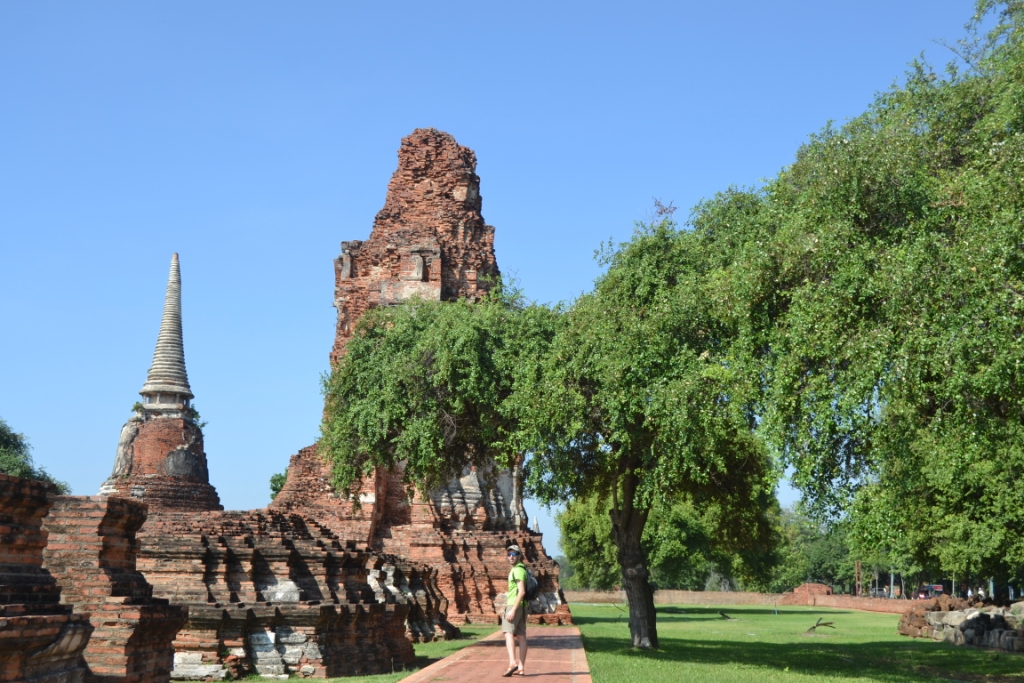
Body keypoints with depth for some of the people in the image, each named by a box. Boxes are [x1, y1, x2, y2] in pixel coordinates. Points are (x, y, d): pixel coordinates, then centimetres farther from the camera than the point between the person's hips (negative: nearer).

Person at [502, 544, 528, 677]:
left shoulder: (518, 570, -12)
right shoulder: (518, 569, 20)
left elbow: (522, 592, -21)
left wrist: (513, 609, -24)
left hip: (515, 605, -10)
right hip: (522, 606, 10)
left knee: (508, 632, -17)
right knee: (521, 636, 6)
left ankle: (512, 663, -32)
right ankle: (521, 668, 6)